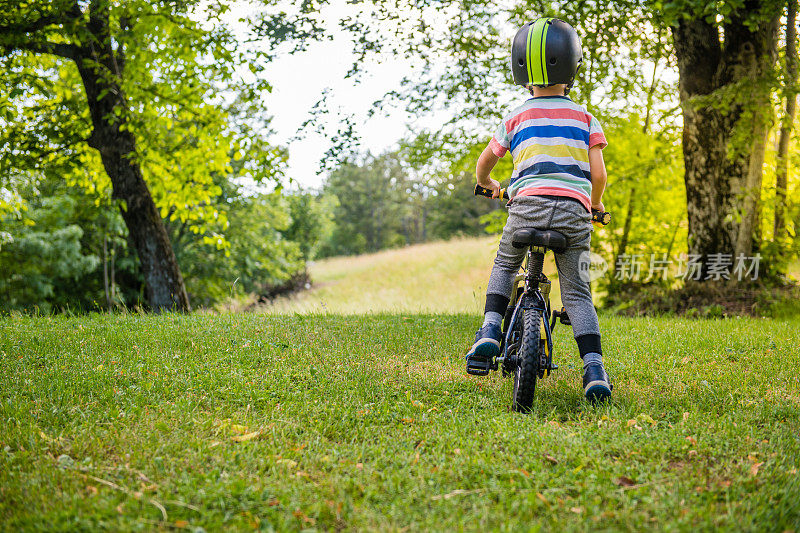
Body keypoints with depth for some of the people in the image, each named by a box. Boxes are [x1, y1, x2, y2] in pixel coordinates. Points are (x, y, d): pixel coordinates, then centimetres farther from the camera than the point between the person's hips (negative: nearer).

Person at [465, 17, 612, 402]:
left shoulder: (515, 118, 14)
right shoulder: (585, 119, 14)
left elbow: (483, 165, 24)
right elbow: (598, 174, 7)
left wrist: (489, 185, 46)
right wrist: (596, 204, 28)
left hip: (527, 205, 0)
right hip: (573, 211, 0)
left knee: (504, 265, 26)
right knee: (576, 291, 9)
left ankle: (489, 331, 8)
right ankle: (594, 369, -5)